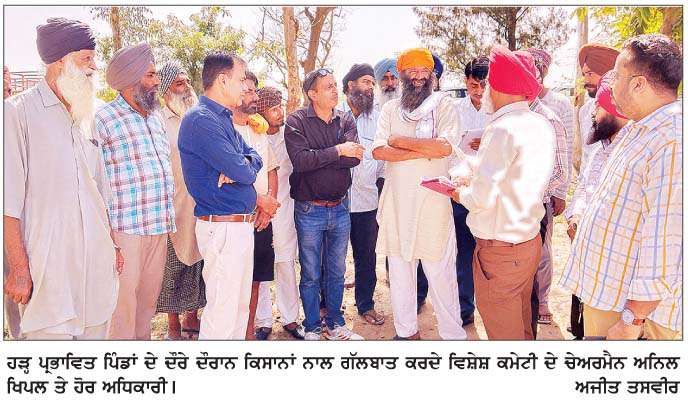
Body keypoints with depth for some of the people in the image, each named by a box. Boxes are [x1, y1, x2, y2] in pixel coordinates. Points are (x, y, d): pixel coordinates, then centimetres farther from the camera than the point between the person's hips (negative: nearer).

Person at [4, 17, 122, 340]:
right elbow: (9, 203, -10)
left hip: (97, 263, 6)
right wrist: (19, 270, -12)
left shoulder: (85, 117, 15)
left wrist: (112, 244, 18)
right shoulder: (18, 111, -5)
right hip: (47, 268, -6)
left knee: (94, 334, 11)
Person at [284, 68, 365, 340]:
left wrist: (316, 158, -18)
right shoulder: (297, 121, -8)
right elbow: (299, 160, -22)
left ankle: (335, 326, 31)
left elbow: (355, 157, -12)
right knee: (311, 275, 9)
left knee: (337, 272, 15)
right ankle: (312, 329, 25)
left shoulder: (345, 120, 3)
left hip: (340, 207, 4)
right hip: (310, 210, -4)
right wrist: (337, 151, -19)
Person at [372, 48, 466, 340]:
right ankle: (406, 330, 27)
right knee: (399, 270, 12)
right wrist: (421, 151, -12)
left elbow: (444, 147, -16)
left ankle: (453, 333, 16)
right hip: (397, 200, 4)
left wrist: (399, 141, -7)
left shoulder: (443, 104, 0)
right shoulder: (390, 108, 10)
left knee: (440, 272, 0)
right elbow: (378, 151, -3)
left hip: (433, 199, -3)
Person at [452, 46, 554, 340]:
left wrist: (459, 192, -4)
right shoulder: (542, 125, 5)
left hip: (501, 249, -8)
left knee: (502, 329, 9)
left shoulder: (502, 129, -21)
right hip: (531, 238, 8)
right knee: (522, 321, 25)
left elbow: (482, 198, -24)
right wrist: (475, 179, 10)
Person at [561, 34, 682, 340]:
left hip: (630, 302, -9)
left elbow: (665, 248, -27)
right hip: (602, 288, 9)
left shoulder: (672, 144, -25)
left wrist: (632, 322, -22)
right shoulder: (636, 129, 8)